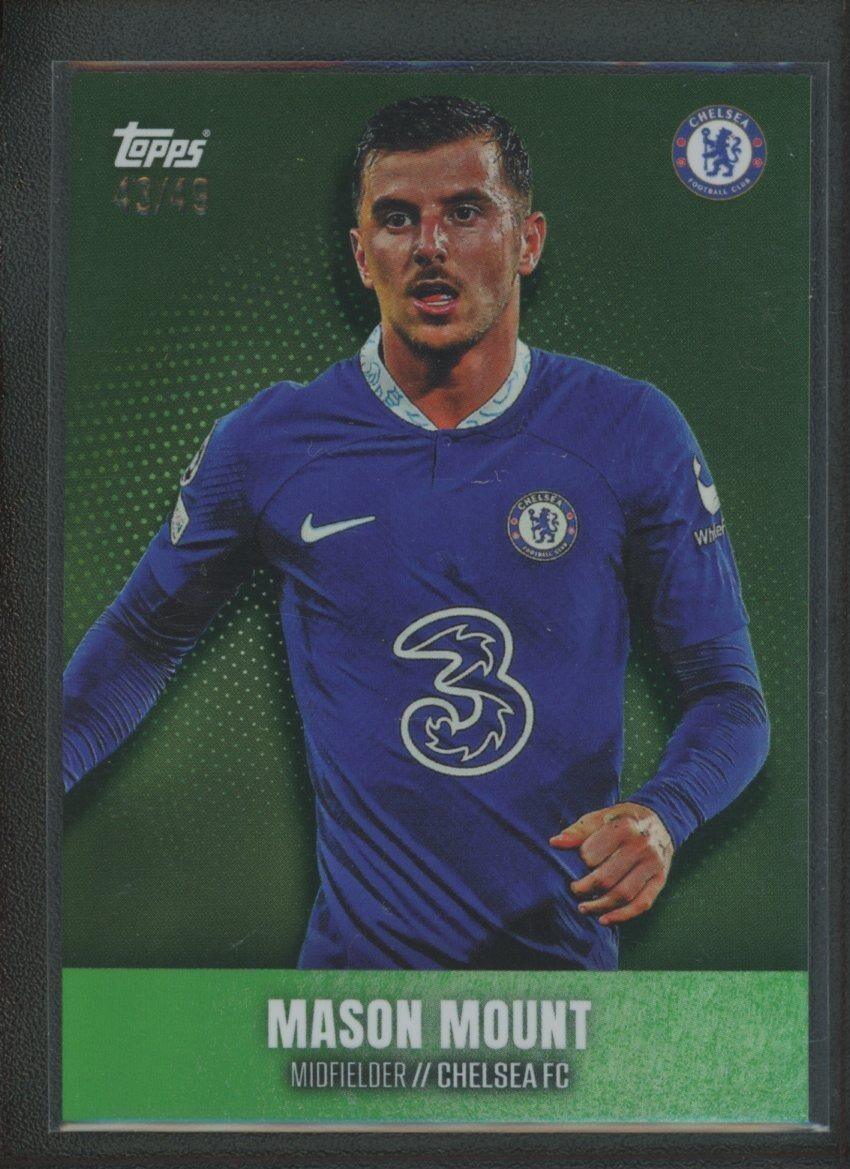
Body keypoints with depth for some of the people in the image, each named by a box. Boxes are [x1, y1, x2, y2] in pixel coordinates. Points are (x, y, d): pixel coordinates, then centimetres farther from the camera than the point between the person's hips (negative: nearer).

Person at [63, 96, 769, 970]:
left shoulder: (632, 433, -6)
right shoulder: (265, 445, -4)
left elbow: (728, 692, -2)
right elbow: (143, 639, 10)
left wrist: (663, 814, -21)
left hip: (568, 948, 0)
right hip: (357, 950, 0)